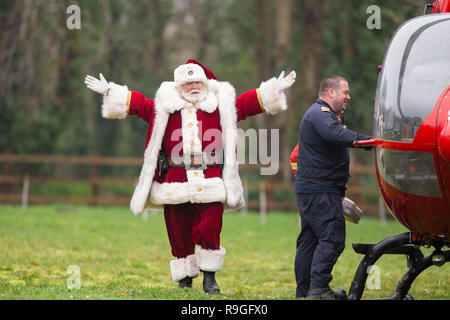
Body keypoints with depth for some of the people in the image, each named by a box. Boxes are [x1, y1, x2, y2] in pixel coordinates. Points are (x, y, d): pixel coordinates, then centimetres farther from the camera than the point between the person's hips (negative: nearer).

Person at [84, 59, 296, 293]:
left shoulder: (221, 105, 13)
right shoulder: (165, 107, 13)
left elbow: (248, 103, 14)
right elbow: (137, 103, 13)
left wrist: (275, 90, 8)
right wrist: (109, 92, 7)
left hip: (210, 183, -1)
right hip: (175, 183, 1)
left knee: (210, 229, -10)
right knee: (178, 233, 5)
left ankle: (209, 276, 3)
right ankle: (185, 277, 19)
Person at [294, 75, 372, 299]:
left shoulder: (322, 113, 25)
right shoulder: (319, 113, -11)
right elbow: (335, 134, -33)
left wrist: (340, 192, 26)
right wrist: (365, 140, -46)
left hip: (308, 190, 11)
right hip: (320, 191, -11)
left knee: (309, 240, 11)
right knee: (332, 238, -14)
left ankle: (304, 291, 14)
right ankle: (318, 288, -18)